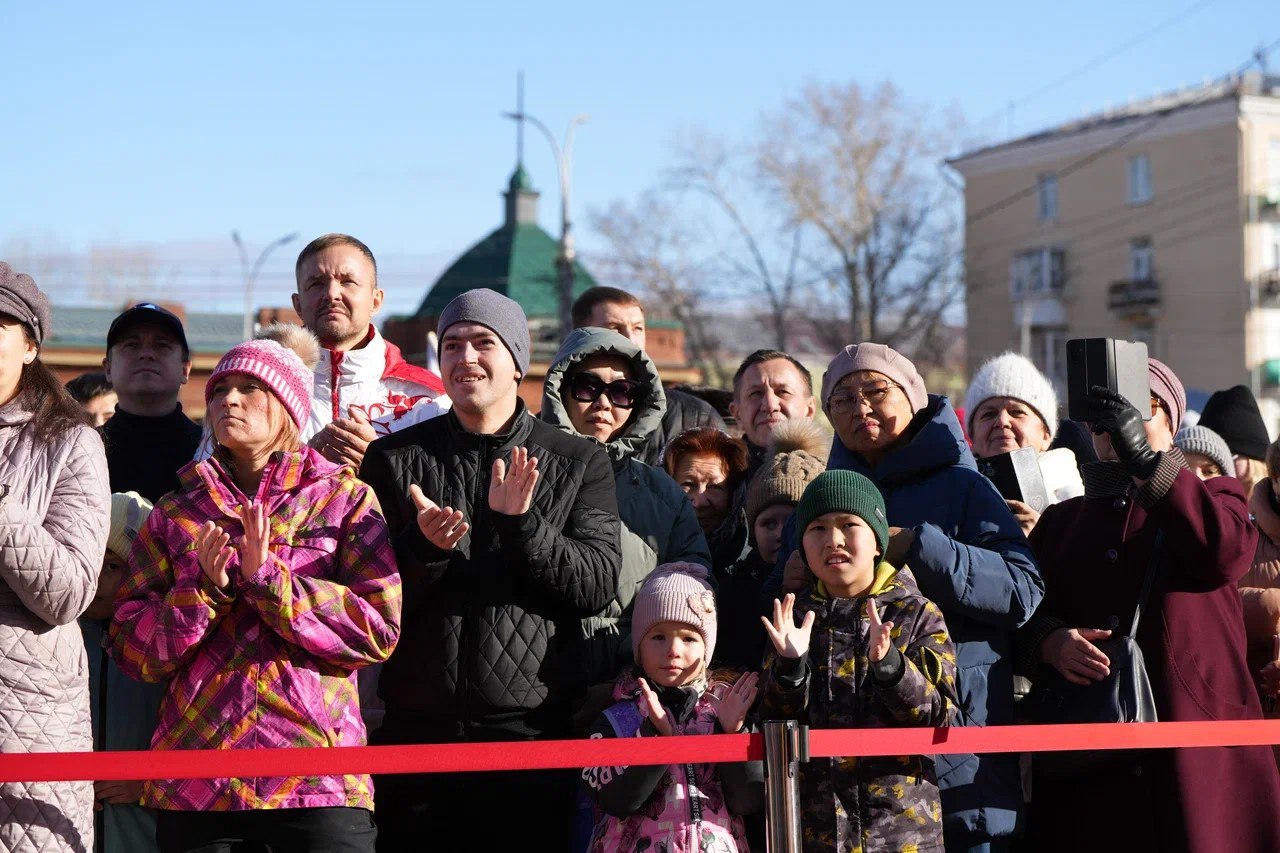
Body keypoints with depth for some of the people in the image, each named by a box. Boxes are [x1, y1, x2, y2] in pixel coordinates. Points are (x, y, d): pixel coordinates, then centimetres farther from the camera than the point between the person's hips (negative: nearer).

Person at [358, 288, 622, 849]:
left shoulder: (579, 462, 7)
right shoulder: (393, 459, 7)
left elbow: (598, 586, -3)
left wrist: (522, 526, -18)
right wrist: (424, 548, -16)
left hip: (535, 735, -1)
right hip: (416, 729, 1)